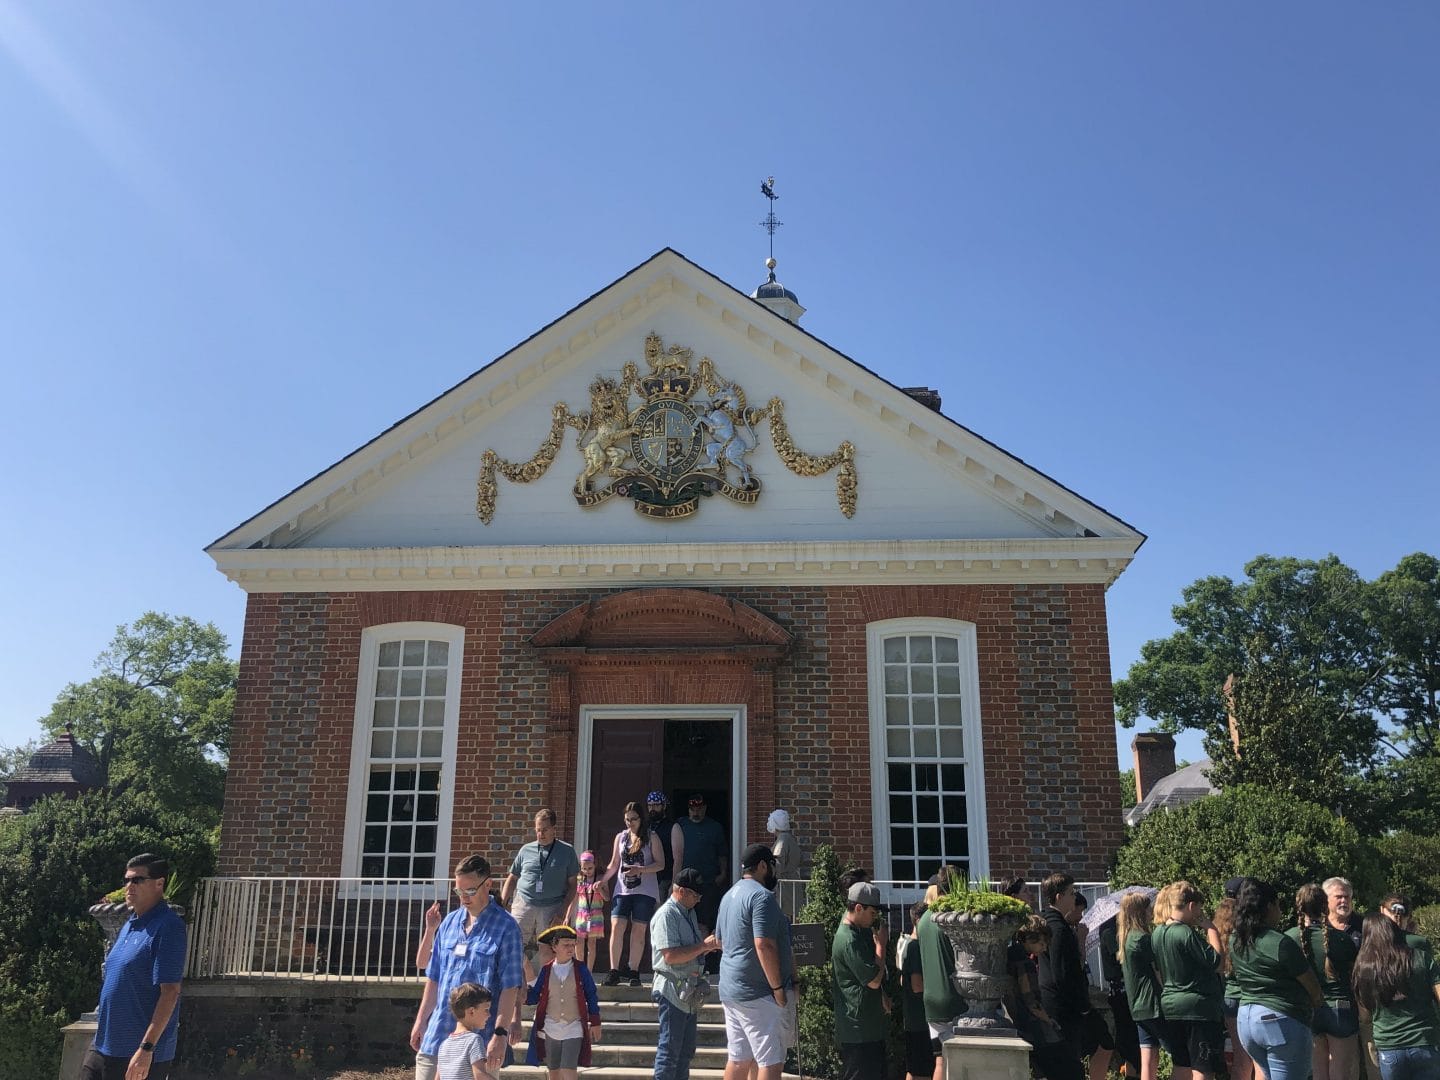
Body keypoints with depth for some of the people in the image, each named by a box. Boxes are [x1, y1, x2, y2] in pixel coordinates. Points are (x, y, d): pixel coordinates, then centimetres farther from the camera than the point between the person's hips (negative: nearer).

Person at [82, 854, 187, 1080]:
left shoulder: (168, 927, -16)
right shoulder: (129, 924, 12)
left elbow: (170, 991, -21)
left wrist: (146, 1049, -25)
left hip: (141, 1054, -8)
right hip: (103, 1046, 8)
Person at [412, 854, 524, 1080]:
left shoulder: (505, 927, -9)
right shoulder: (449, 922, 9)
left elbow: (510, 987, -11)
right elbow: (433, 977, 16)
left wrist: (500, 1034, -16)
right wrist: (420, 1021, 14)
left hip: (479, 1039, -5)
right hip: (437, 1034, 5)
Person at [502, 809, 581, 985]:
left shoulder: (567, 851, 4)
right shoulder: (526, 850, 10)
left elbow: (573, 885, 3)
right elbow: (512, 878, 18)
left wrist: (563, 912, -7)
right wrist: (502, 903, 6)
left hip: (552, 908, -2)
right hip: (524, 904, 2)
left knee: (547, 952, -2)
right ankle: (530, 979, 16)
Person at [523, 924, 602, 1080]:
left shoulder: (581, 969, -1)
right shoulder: (546, 970, 3)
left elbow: (592, 997, 2)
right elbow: (534, 996, 2)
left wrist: (595, 1023, 1)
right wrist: (524, 996, -18)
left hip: (573, 1030, -2)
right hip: (550, 1030, 2)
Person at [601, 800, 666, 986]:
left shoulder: (651, 838, 2)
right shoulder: (620, 837, 11)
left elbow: (660, 864, -2)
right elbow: (614, 865, 17)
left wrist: (640, 870, -16)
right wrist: (600, 880, 4)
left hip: (645, 891, -2)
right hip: (622, 890, 2)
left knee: (638, 930, 1)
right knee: (616, 927, -9)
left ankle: (634, 971, 11)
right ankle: (614, 971, -2)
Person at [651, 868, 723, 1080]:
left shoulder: (689, 912, 16)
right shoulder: (666, 915, -15)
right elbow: (670, 956, -24)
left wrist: (710, 945, 4)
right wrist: (704, 945, -20)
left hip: (689, 991, 9)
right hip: (672, 991, -9)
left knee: (686, 1050, 14)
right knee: (670, 1049, -3)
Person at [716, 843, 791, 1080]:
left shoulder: (730, 895, 15)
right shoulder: (762, 896, -15)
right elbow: (764, 946, -23)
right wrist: (778, 987, -17)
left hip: (730, 990, 10)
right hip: (759, 994, -9)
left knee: (738, 1058, 12)